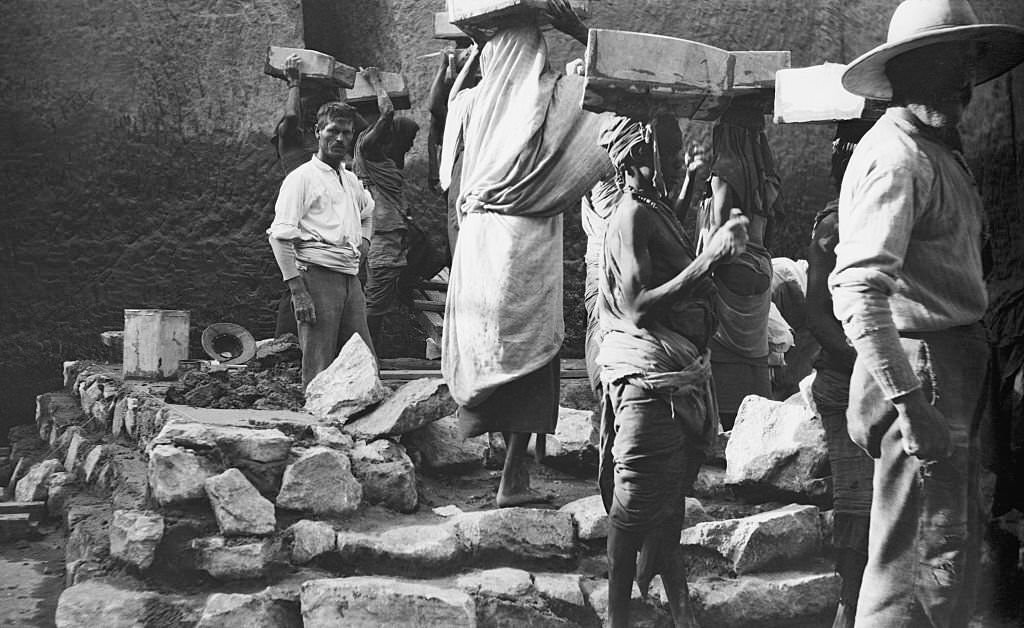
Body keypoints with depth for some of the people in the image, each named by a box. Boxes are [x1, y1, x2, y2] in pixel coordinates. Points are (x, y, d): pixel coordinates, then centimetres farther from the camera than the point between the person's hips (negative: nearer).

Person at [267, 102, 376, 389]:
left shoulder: (352, 181, 21)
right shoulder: (302, 177, 0)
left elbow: (368, 212, 45)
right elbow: (280, 236, -9)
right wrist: (297, 291, -17)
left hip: (350, 277, 7)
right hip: (317, 275, -7)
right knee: (318, 367, -9)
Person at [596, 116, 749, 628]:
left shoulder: (661, 211, 17)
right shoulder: (631, 216, -13)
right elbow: (637, 308, -21)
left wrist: (722, 245, 7)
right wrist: (708, 259, -22)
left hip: (681, 373, 9)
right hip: (648, 374, -9)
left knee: (670, 499, 17)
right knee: (636, 505, -3)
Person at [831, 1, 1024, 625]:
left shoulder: (940, 149, 17)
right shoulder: (895, 156, -16)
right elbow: (858, 288, -27)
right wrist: (909, 401, -32)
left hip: (955, 366, 11)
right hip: (919, 366, -11)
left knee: (953, 553, 19)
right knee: (925, 561, -7)